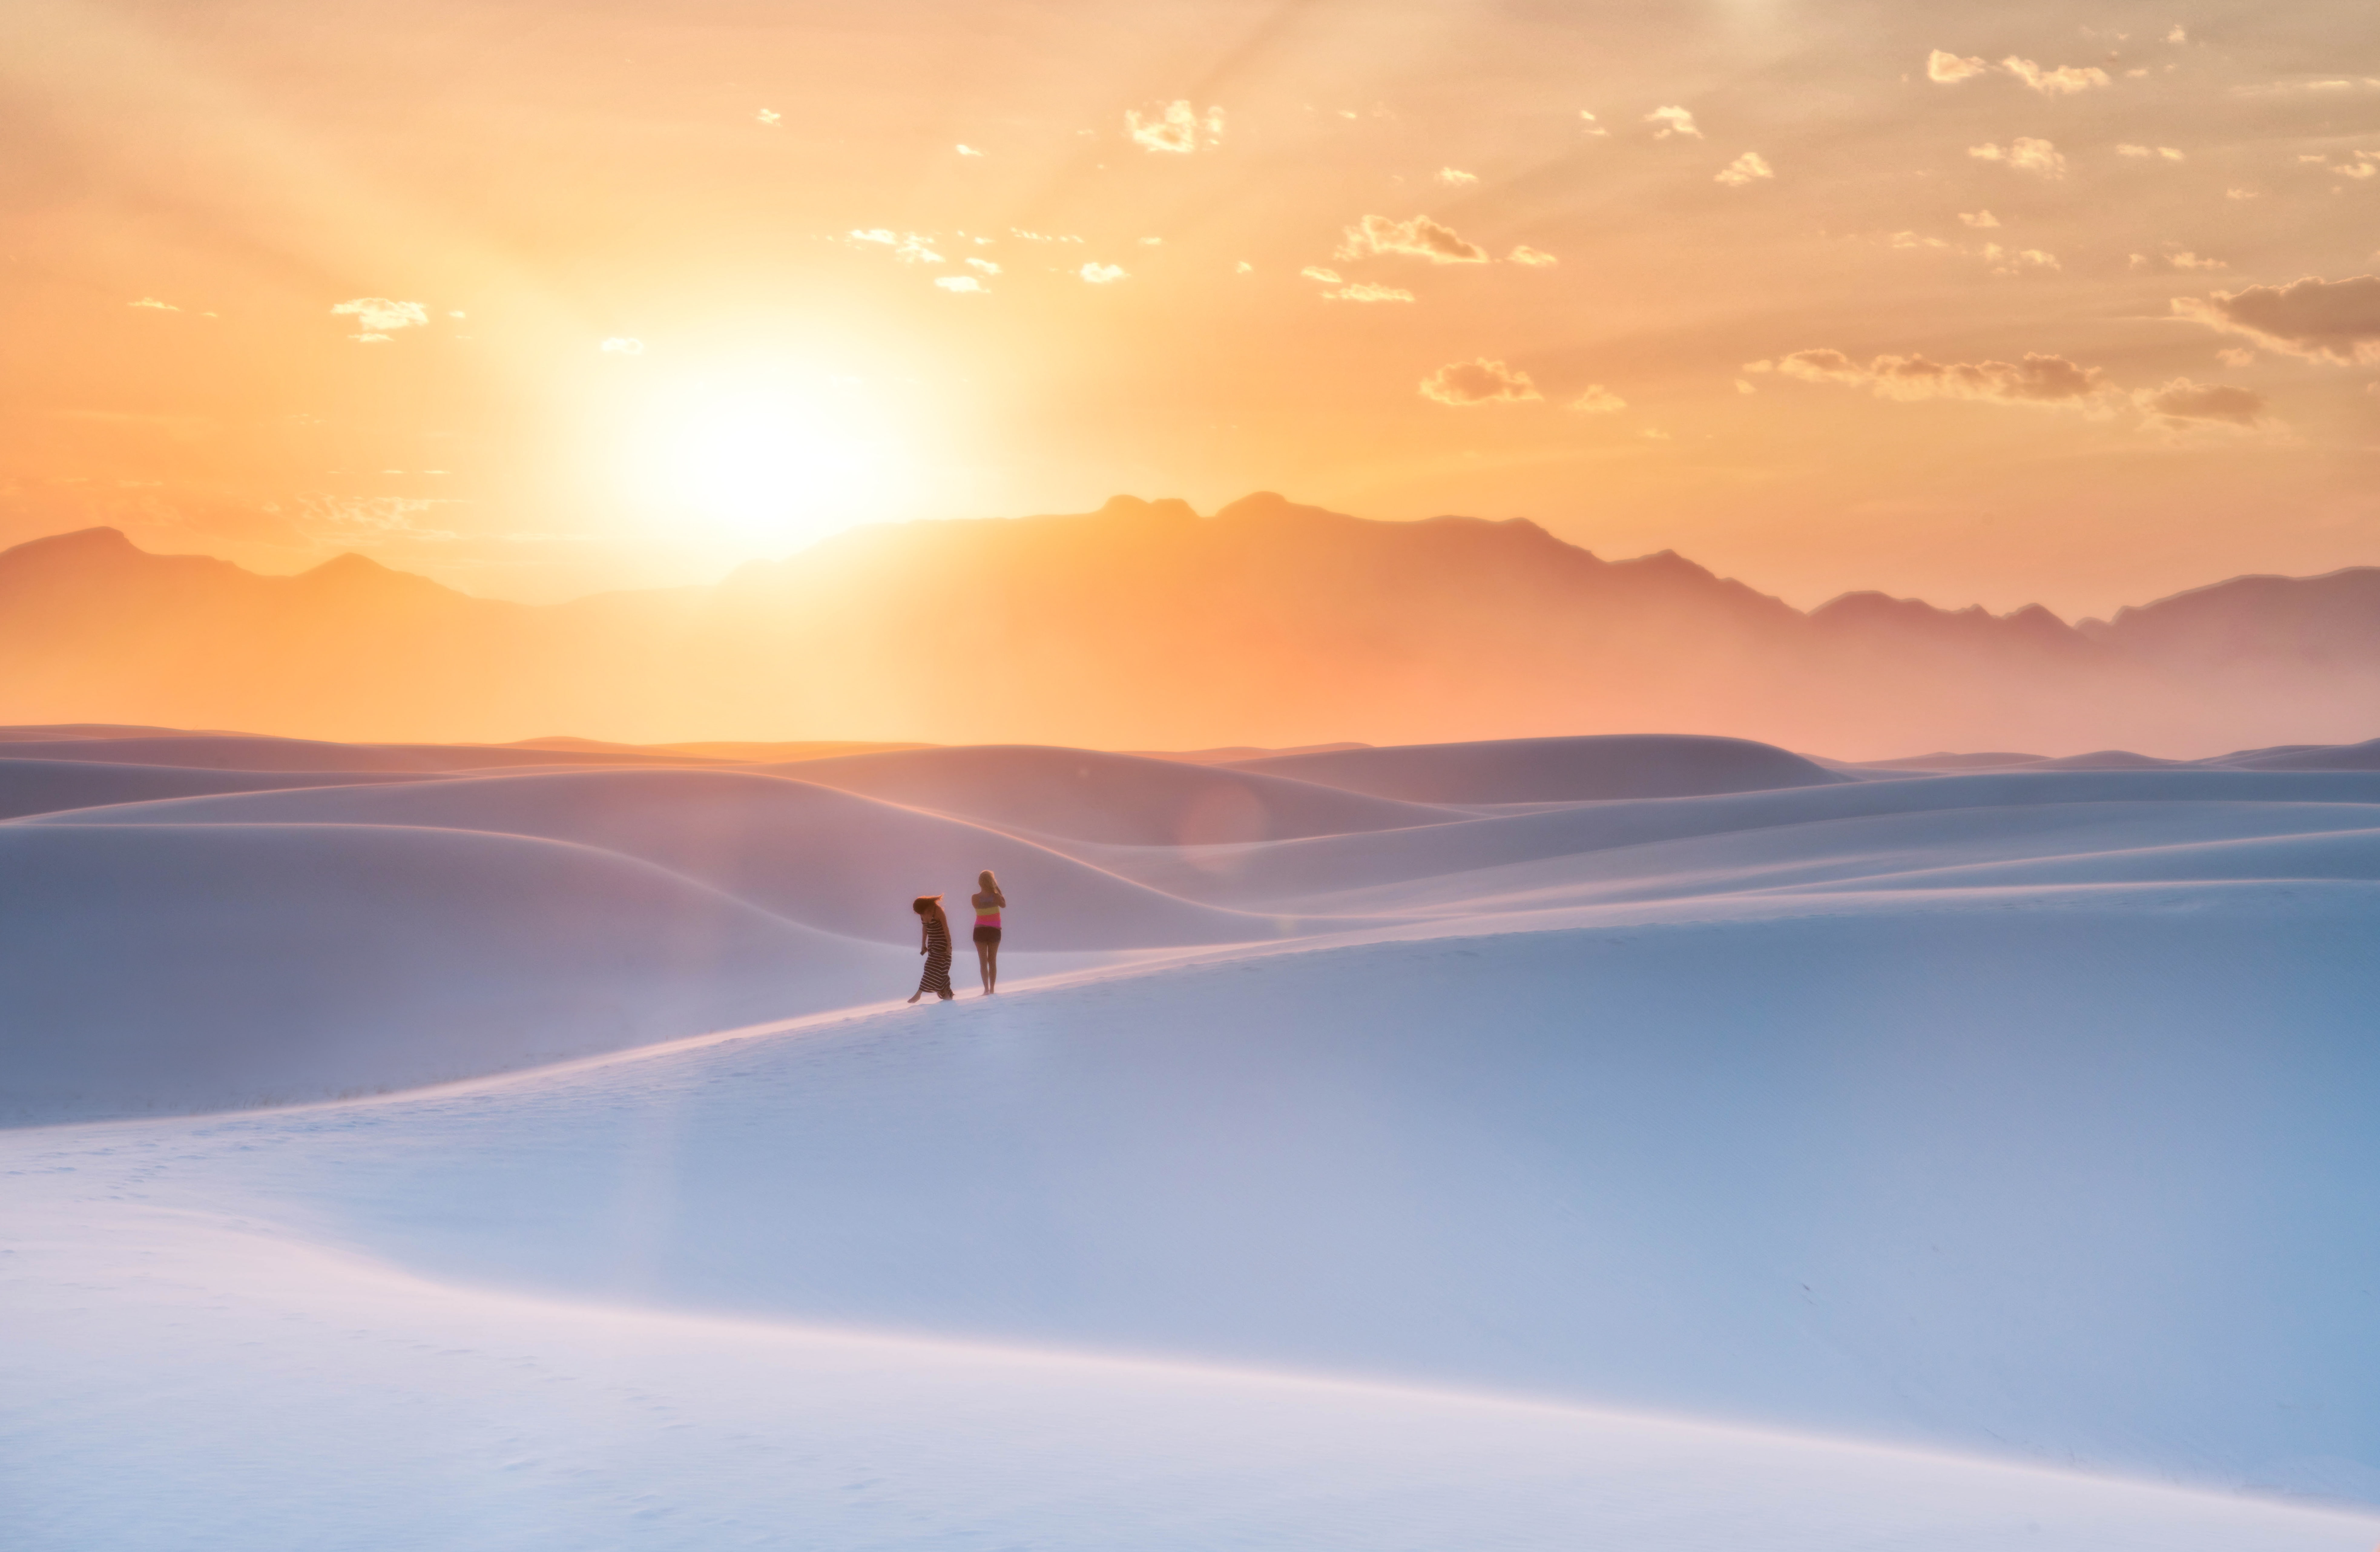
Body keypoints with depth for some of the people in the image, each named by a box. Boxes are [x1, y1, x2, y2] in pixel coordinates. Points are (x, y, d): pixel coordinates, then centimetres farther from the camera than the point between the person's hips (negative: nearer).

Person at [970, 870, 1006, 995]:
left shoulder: (976, 898, -10)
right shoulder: (995, 896, -11)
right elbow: (1004, 904, 10)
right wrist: (997, 889, 8)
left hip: (980, 931, 0)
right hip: (995, 931, 0)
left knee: (983, 961, 3)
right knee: (993, 961, 10)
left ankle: (986, 989, -6)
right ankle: (992, 989, 9)